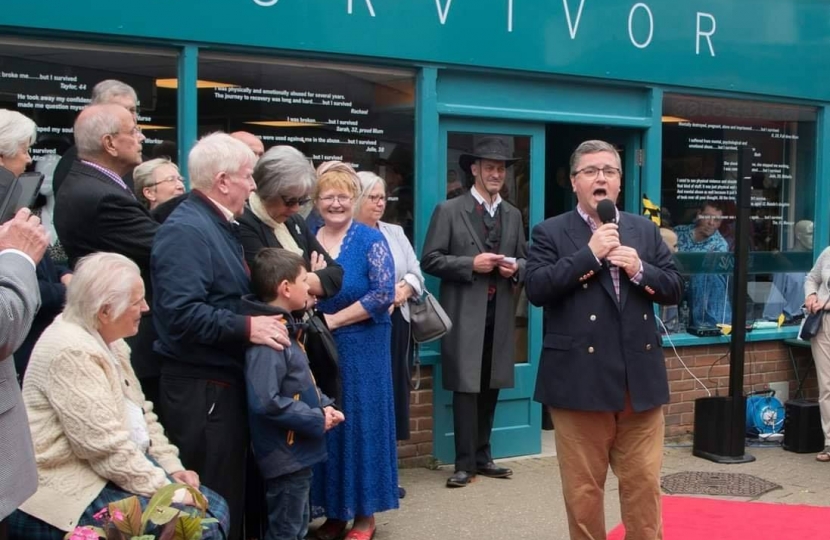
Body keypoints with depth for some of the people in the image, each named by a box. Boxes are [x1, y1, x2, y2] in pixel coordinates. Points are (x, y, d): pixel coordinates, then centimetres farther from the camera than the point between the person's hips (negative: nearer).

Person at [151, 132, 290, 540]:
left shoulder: (219, 225, 16)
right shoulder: (185, 230, -17)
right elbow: (181, 313, -28)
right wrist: (246, 328, -24)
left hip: (226, 381, 10)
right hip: (201, 388, -10)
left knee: (231, 491, 18)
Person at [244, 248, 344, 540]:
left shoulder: (284, 330, 8)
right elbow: (266, 402, -31)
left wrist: (324, 406, 2)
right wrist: (316, 420, -21)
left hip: (298, 452, 10)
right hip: (286, 454, -10)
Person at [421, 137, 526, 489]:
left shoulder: (513, 215, 14)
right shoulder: (449, 210, -1)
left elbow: (525, 260, 17)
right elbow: (430, 260, -6)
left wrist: (516, 268, -6)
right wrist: (471, 264, -16)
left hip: (500, 315, 5)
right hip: (464, 315, -5)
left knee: (491, 388, 11)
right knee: (466, 389, -5)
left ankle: (482, 456, 22)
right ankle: (465, 463, 3)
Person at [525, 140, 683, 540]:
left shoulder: (646, 230, 12)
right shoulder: (549, 233, 1)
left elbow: (675, 289, 9)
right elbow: (536, 289, -13)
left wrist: (640, 270, -10)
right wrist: (590, 254, -16)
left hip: (640, 379, 3)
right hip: (580, 380, -3)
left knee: (644, 484, 9)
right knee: (583, 488, 7)